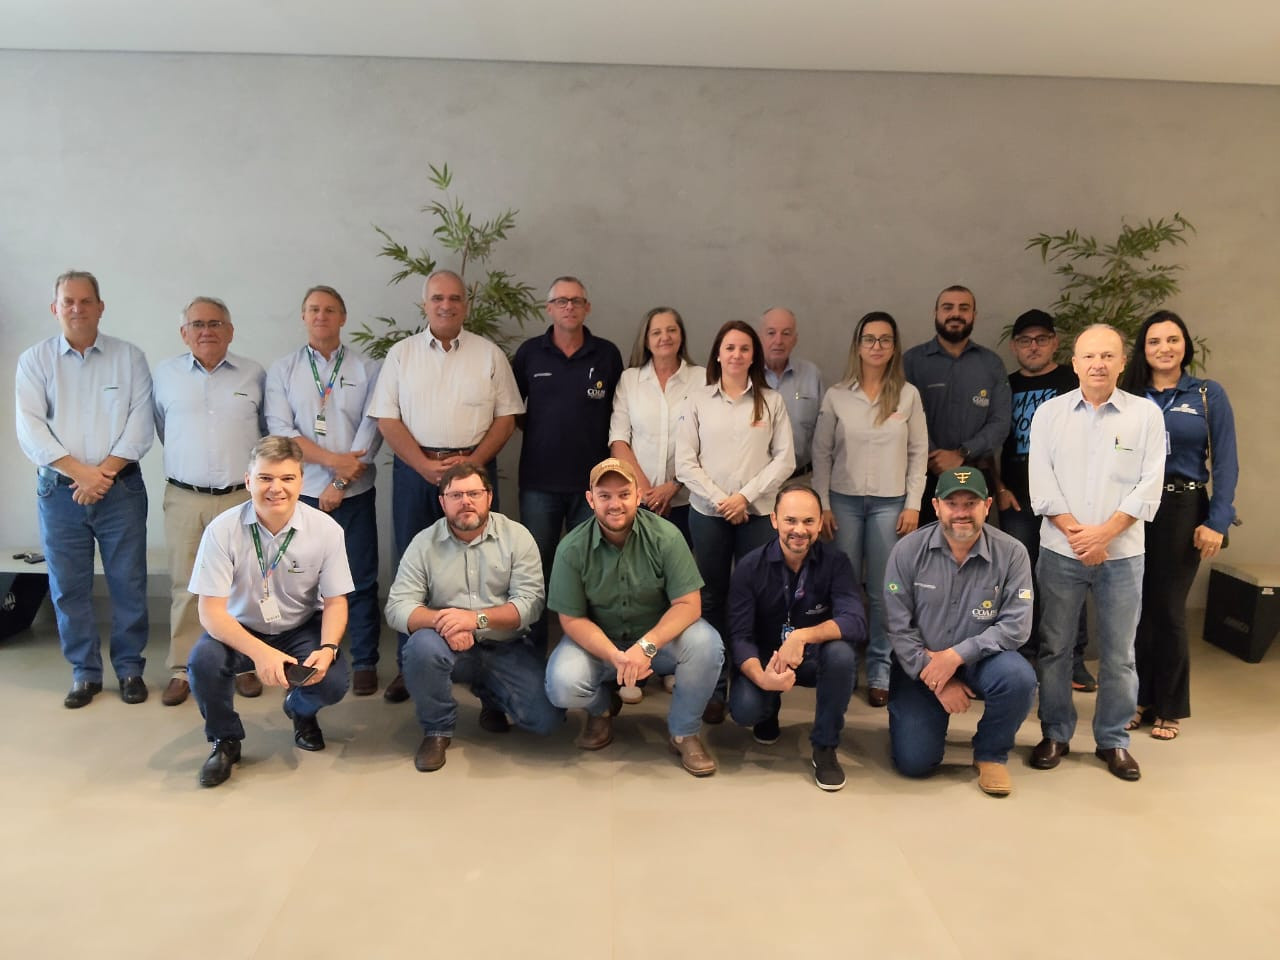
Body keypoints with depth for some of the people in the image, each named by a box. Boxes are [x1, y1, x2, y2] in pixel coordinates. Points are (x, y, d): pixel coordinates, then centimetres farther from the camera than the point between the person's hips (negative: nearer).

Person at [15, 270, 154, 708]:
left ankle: (130, 668, 17)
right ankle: (84, 673, 19)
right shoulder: (34, 360, 5)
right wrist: (81, 472, -14)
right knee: (68, 587, 6)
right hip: (59, 490, 1)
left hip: (120, 488, -1)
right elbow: (30, 429, -4)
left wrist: (104, 473, -13)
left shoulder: (129, 357, 4)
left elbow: (140, 424, -3)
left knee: (128, 584, 3)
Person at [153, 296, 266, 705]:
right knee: (185, 587, 5)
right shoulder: (165, 374, 5)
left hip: (242, 498, 0)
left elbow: (269, 430, 13)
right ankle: (182, 670, 16)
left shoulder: (254, 373, 3)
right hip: (184, 499, 1)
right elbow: (162, 428, 18)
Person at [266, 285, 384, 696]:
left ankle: (364, 662, 14)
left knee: (361, 580, 3)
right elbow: (280, 429, -4)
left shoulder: (367, 370, 4)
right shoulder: (282, 370, 6)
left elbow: (371, 431, -4)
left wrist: (341, 482, -11)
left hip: (354, 493, 0)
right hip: (302, 492, 1)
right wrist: (333, 459, -14)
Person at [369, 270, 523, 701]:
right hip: (415, 469, 1)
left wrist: (472, 461, -10)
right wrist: (425, 465, -11)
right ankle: (409, 666, 15)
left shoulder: (489, 354, 6)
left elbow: (506, 417, 4)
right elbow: (387, 419, 2)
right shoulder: (401, 354, 7)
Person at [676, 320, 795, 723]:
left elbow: (785, 459, 0)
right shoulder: (698, 400, 4)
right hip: (707, 512, 0)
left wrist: (746, 496, -9)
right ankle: (714, 688, 13)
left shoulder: (771, 401, 5)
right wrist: (719, 499, -9)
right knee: (711, 599, 5)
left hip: (758, 513, 0)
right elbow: (684, 461, 0)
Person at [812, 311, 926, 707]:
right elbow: (821, 453, 4)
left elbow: (919, 452, 4)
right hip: (844, 500, 0)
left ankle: (880, 672, 14)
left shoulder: (908, 395, 1)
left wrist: (913, 504, -1)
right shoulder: (836, 396, 1)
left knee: (883, 592, 2)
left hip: (890, 503, 0)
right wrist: (823, 504, 0)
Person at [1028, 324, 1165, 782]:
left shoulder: (1146, 414, 2)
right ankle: (1055, 734, 20)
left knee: (1119, 654, 7)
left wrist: (1103, 533, -13)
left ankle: (1113, 740, 21)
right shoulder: (1049, 412, 3)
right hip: (1060, 551, 0)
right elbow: (1042, 482, -2)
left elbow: (1149, 486, -4)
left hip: (1122, 553, 0)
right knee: (1054, 647, 7)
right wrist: (1076, 533, -12)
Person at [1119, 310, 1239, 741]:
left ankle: (1169, 708, 19)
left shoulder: (1209, 394, 2)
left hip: (1182, 511, -1)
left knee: (1168, 608, 5)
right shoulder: (1129, 397, 6)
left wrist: (1217, 521, -10)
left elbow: (1225, 463, -2)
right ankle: (1136, 699, 20)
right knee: (1135, 607, 6)